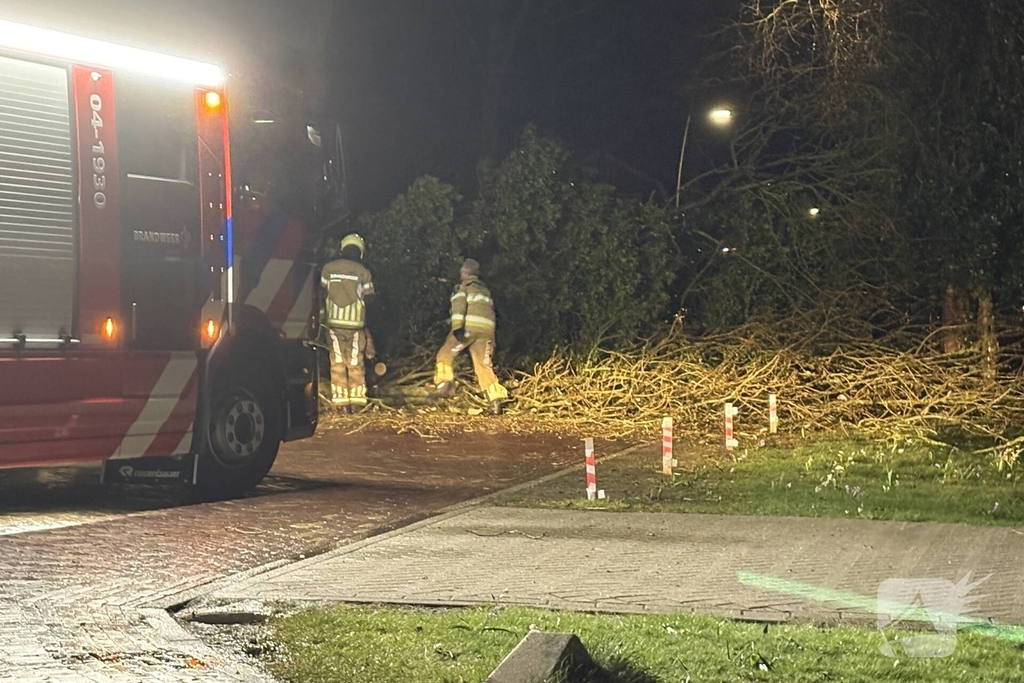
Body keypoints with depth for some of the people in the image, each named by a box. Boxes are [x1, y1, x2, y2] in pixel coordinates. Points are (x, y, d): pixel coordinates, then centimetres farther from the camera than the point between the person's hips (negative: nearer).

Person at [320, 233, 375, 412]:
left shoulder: (328, 269, 0)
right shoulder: (363, 272, -5)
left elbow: (321, 294, 7)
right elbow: (369, 298, 2)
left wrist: (322, 318, 19)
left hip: (333, 323, 1)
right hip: (355, 324, -1)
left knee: (337, 363, 5)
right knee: (356, 364, 8)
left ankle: (340, 401, 1)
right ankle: (357, 400, 6)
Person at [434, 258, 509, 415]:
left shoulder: (462, 288, 9)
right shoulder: (485, 290, 29)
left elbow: (459, 306, -9)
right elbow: (490, 310, 29)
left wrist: (458, 327, -21)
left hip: (468, 326, -5)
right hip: (487, 330, 5)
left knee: (446, 354, 9)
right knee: (484, 366, 5)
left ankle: (444, 384, -11)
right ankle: (496, 400, -8)